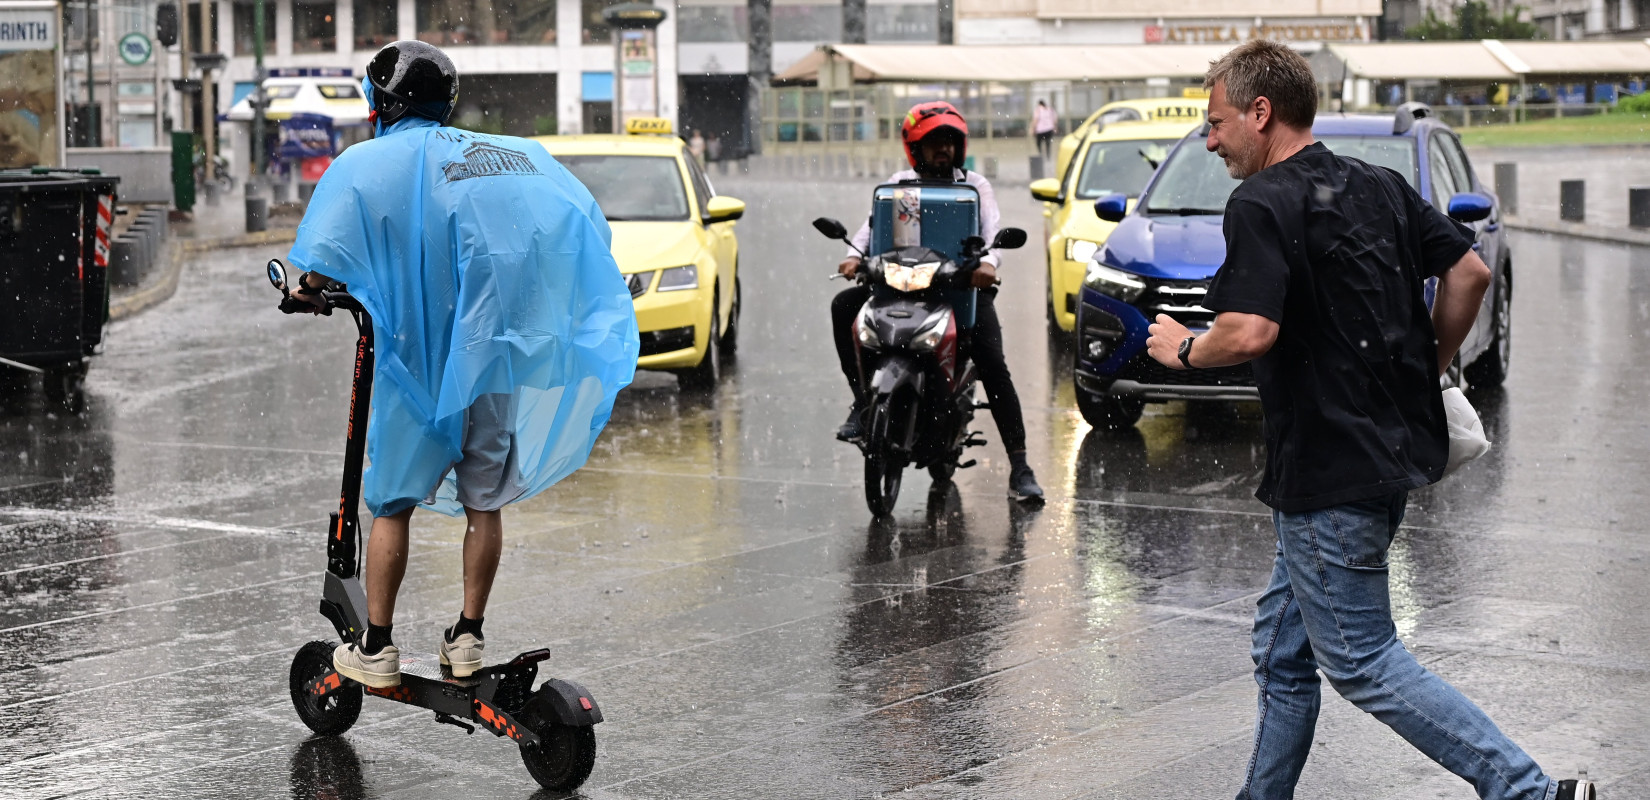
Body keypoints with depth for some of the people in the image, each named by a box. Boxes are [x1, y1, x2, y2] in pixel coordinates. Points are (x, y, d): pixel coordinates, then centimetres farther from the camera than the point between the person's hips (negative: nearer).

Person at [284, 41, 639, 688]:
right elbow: (590, 232, 14)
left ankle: (375, 649, 9)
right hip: (501, 352, 4)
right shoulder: (521, 154, 13)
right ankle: (468, 639, 17)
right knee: (484, 501, 14)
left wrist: (306, 291, 8)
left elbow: (324, 266, -13)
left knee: (391, 502, 8)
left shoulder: (368, 162, -2)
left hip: (422, 360, -4)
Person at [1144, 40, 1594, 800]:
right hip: (1395, 448, 9)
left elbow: (1248, 334, -26)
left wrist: (1182, 349, -7)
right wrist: (1425, 368, 20)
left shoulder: (1263, 203, -15)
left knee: (1362, 662, -3)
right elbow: (1470, 271, 11)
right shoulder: (1379, 186, 10)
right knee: (1284, 646, 18)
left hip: (1330, 472, -9)